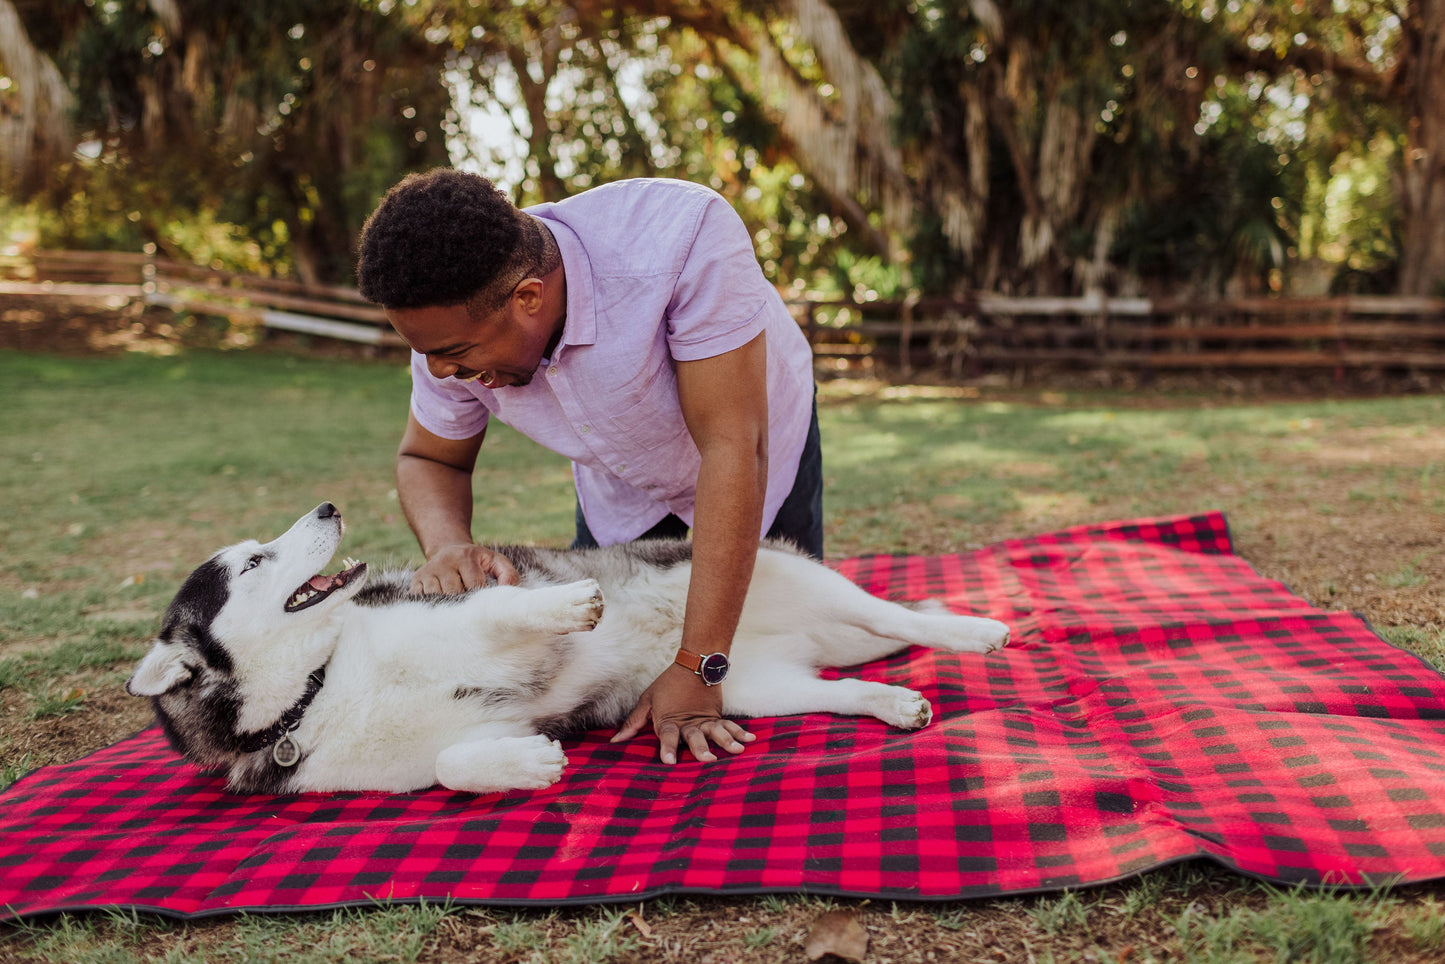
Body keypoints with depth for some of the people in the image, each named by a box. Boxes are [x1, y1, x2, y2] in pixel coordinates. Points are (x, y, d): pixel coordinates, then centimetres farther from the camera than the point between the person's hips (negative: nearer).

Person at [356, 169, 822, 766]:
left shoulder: (681, 236, -43)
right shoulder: (456, 322, -27)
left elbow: (732, 447, -43)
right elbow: (427, 459, -8)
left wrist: (695, 671, -44)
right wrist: (446, 545, -33)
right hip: (620, 487, 3)